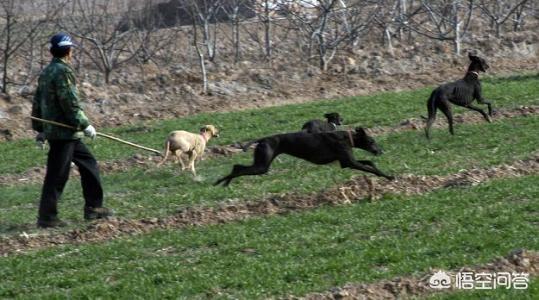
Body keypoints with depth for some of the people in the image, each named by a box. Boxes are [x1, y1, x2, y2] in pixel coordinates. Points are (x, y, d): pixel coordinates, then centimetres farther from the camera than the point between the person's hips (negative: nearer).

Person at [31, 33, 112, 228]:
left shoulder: (46, 72, 15)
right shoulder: (63, 72, -15)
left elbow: (37, 102, 19)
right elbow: (70, 103, -20)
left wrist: (39, 129, 23)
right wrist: (85, 125, -14)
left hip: (52, 129, 10)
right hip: (64, 132, -10)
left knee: (88, 164, 16)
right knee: (57, 175, -5)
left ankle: (93, 207, 19)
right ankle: (47, 217, -2)